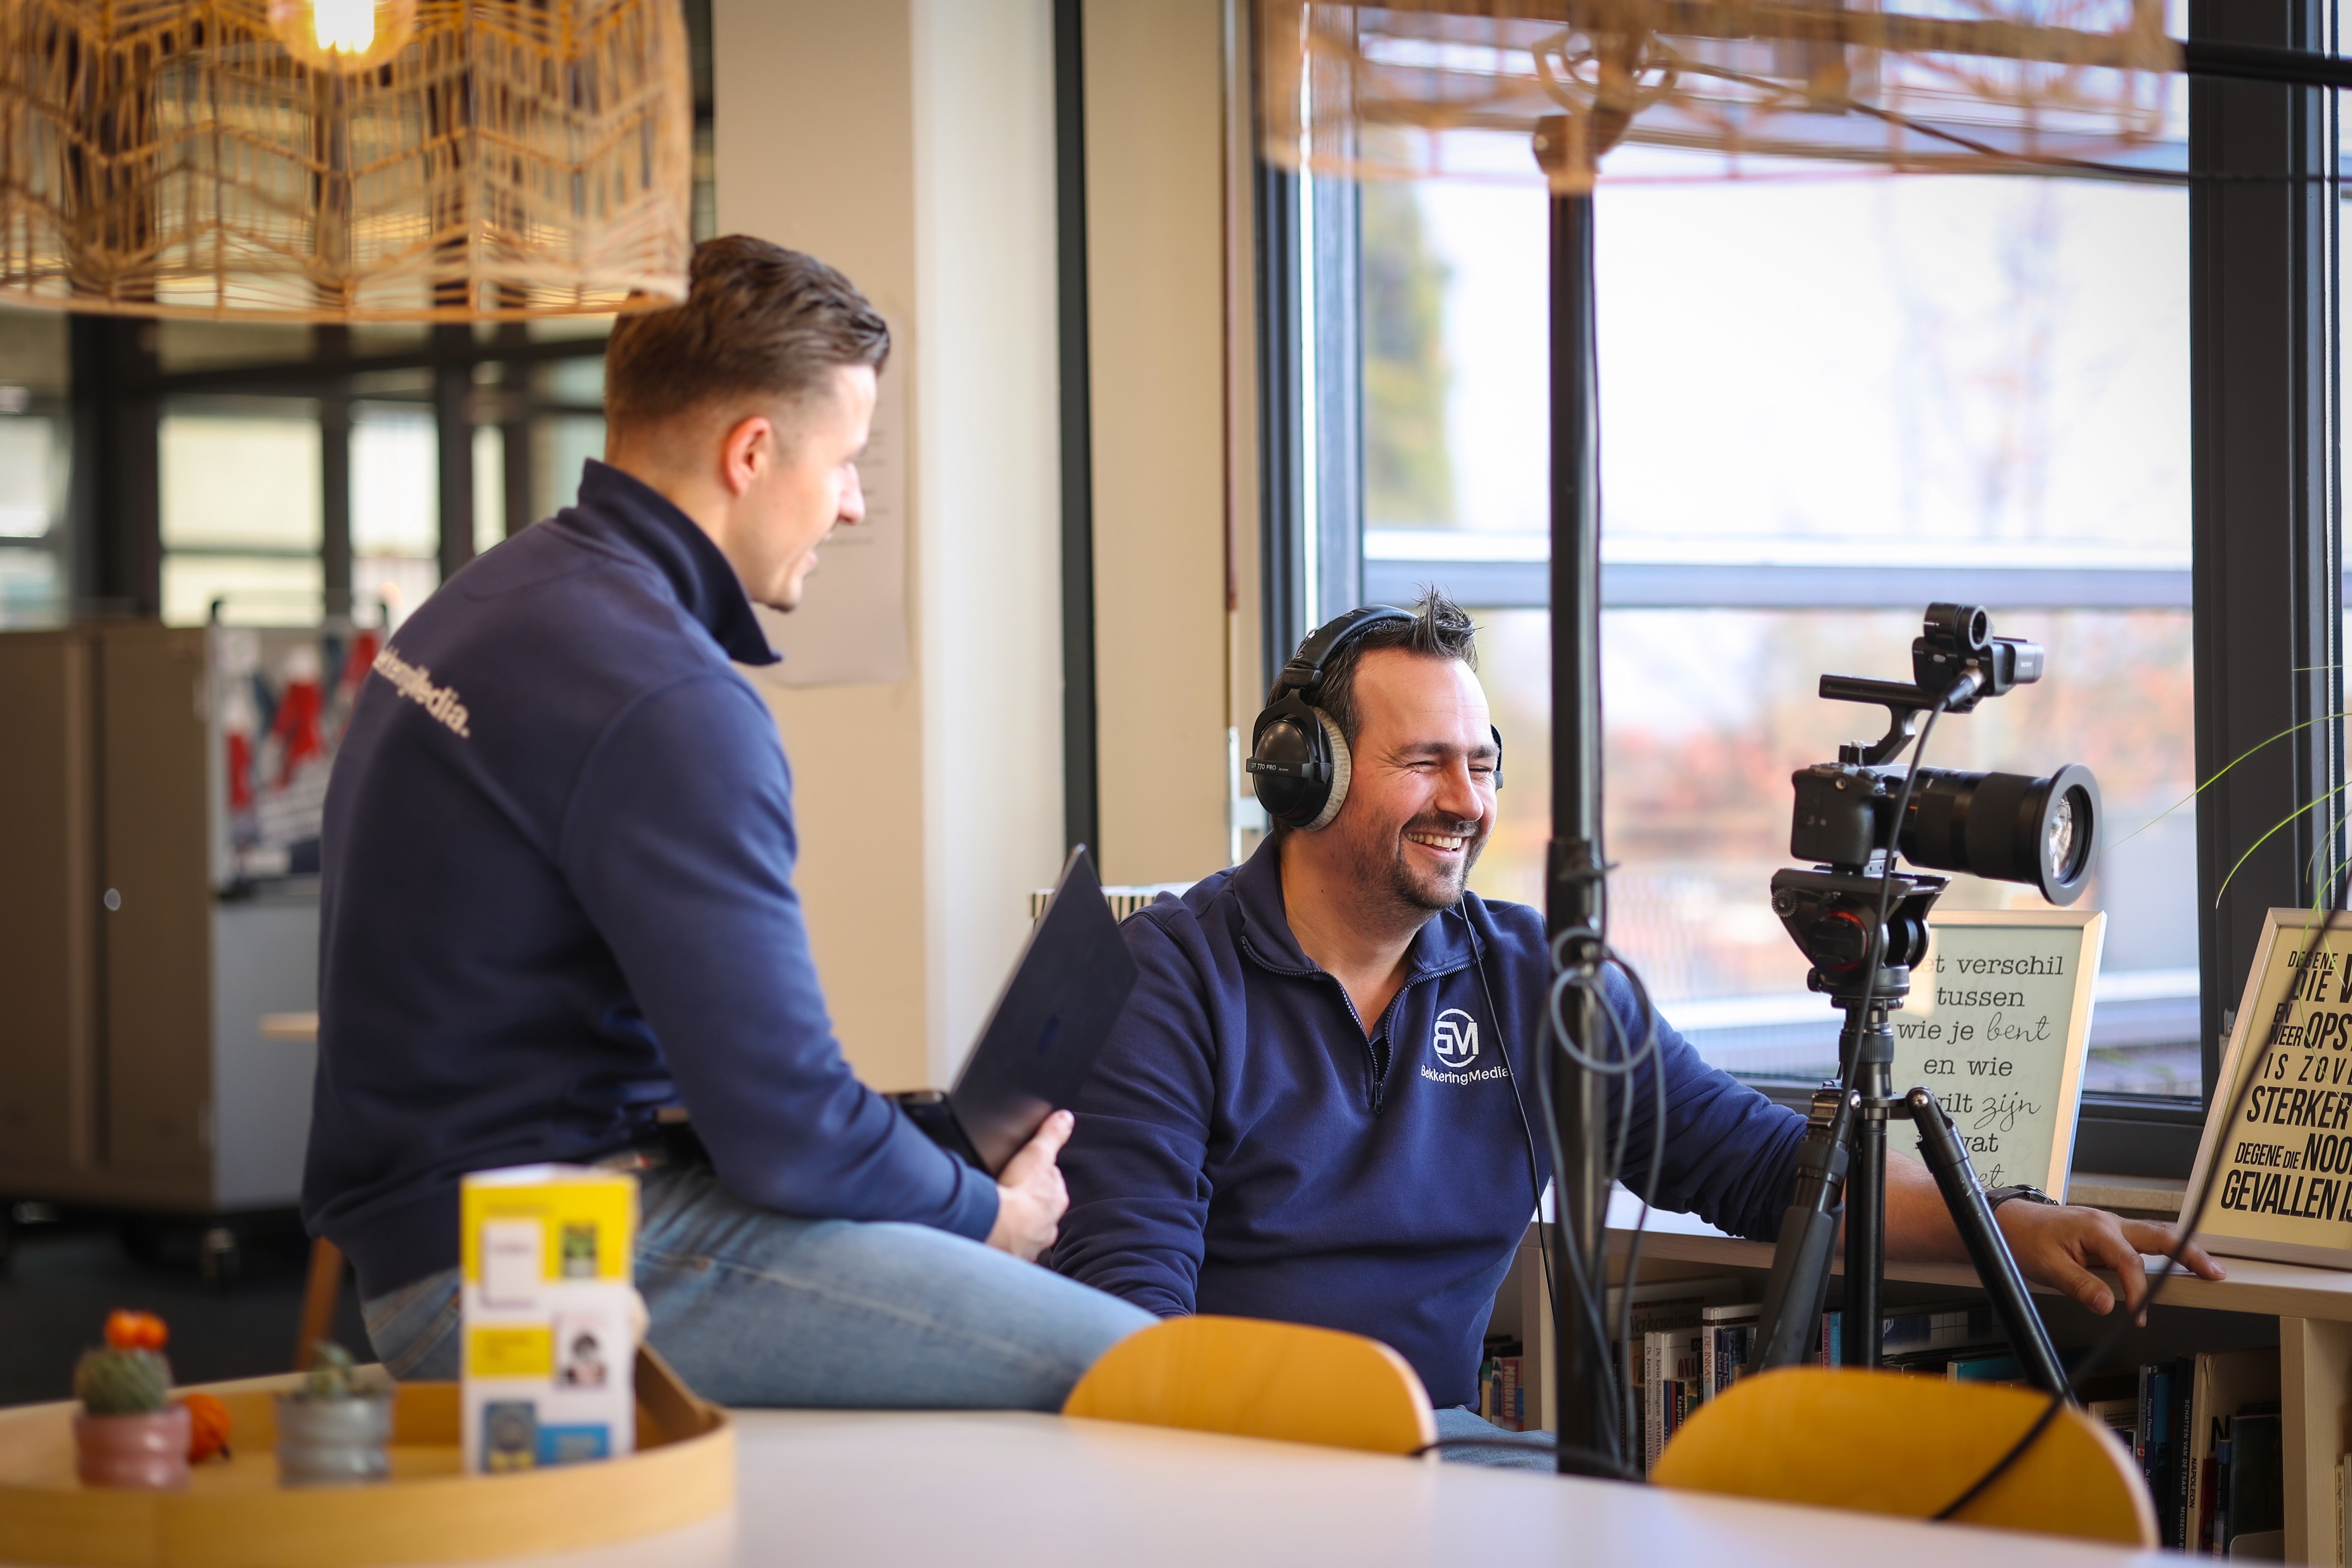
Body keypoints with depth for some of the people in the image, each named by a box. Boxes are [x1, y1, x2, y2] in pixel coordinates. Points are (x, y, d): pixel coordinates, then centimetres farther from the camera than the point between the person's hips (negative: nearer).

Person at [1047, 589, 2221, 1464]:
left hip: (1438, 1449, 5)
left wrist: (2014, 1228, 0)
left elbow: (1758, 1161, 13)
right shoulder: (1169, 978, -2)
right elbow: (1124, 1281, -9)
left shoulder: (1540, 981, 12)